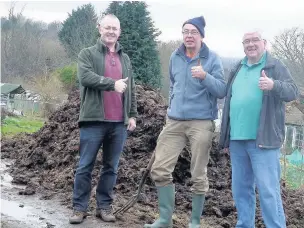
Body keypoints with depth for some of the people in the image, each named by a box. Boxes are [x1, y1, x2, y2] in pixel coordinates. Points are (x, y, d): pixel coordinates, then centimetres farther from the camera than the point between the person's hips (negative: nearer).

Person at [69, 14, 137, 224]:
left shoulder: (125, 59, 18)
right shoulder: (88, 54, 4)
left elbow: (131, 89, 17)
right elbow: (85, 77, -15)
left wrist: (132, 115, 10)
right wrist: (112, 84, -21)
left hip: (119, 122, 4)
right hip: (94, 119, -4)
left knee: (111, 167, 8)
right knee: (85, 166, 0)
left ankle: (105, 206, 17)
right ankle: (80, 207, 8)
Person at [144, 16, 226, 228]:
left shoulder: (212, 58, -4)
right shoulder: (175, 57, 11)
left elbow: (222, 90, -11)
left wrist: (205, 77, -27)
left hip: (201, 123, -5)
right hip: (175, 121, 5)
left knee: (198, 175, 2)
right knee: (160, 169, 0)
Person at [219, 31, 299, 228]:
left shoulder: (275, 66, 1)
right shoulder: (238, 70, 18)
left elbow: (293, 91, -11)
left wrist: (274, 85, -33)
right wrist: (226, 137, 20)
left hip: (262, 140, -6)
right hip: (237, 140, 6)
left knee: (268, 190, -7)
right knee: (241, 188, 12)